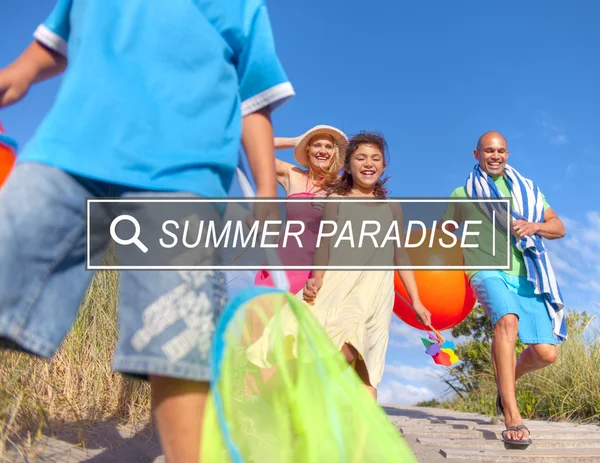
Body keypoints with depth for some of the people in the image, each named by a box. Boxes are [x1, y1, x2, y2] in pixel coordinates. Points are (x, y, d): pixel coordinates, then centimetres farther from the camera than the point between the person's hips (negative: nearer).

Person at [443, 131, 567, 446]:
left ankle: (508, 379, 30)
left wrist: (534, 227, -6)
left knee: (545, 353, -5)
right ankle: (512, 417, -35)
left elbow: (559, 228, 15)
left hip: (526, 276, 4)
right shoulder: (463, 194, 13)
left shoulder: (527, 189, 19)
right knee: (508, 320, -35)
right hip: (488, 271, -3)